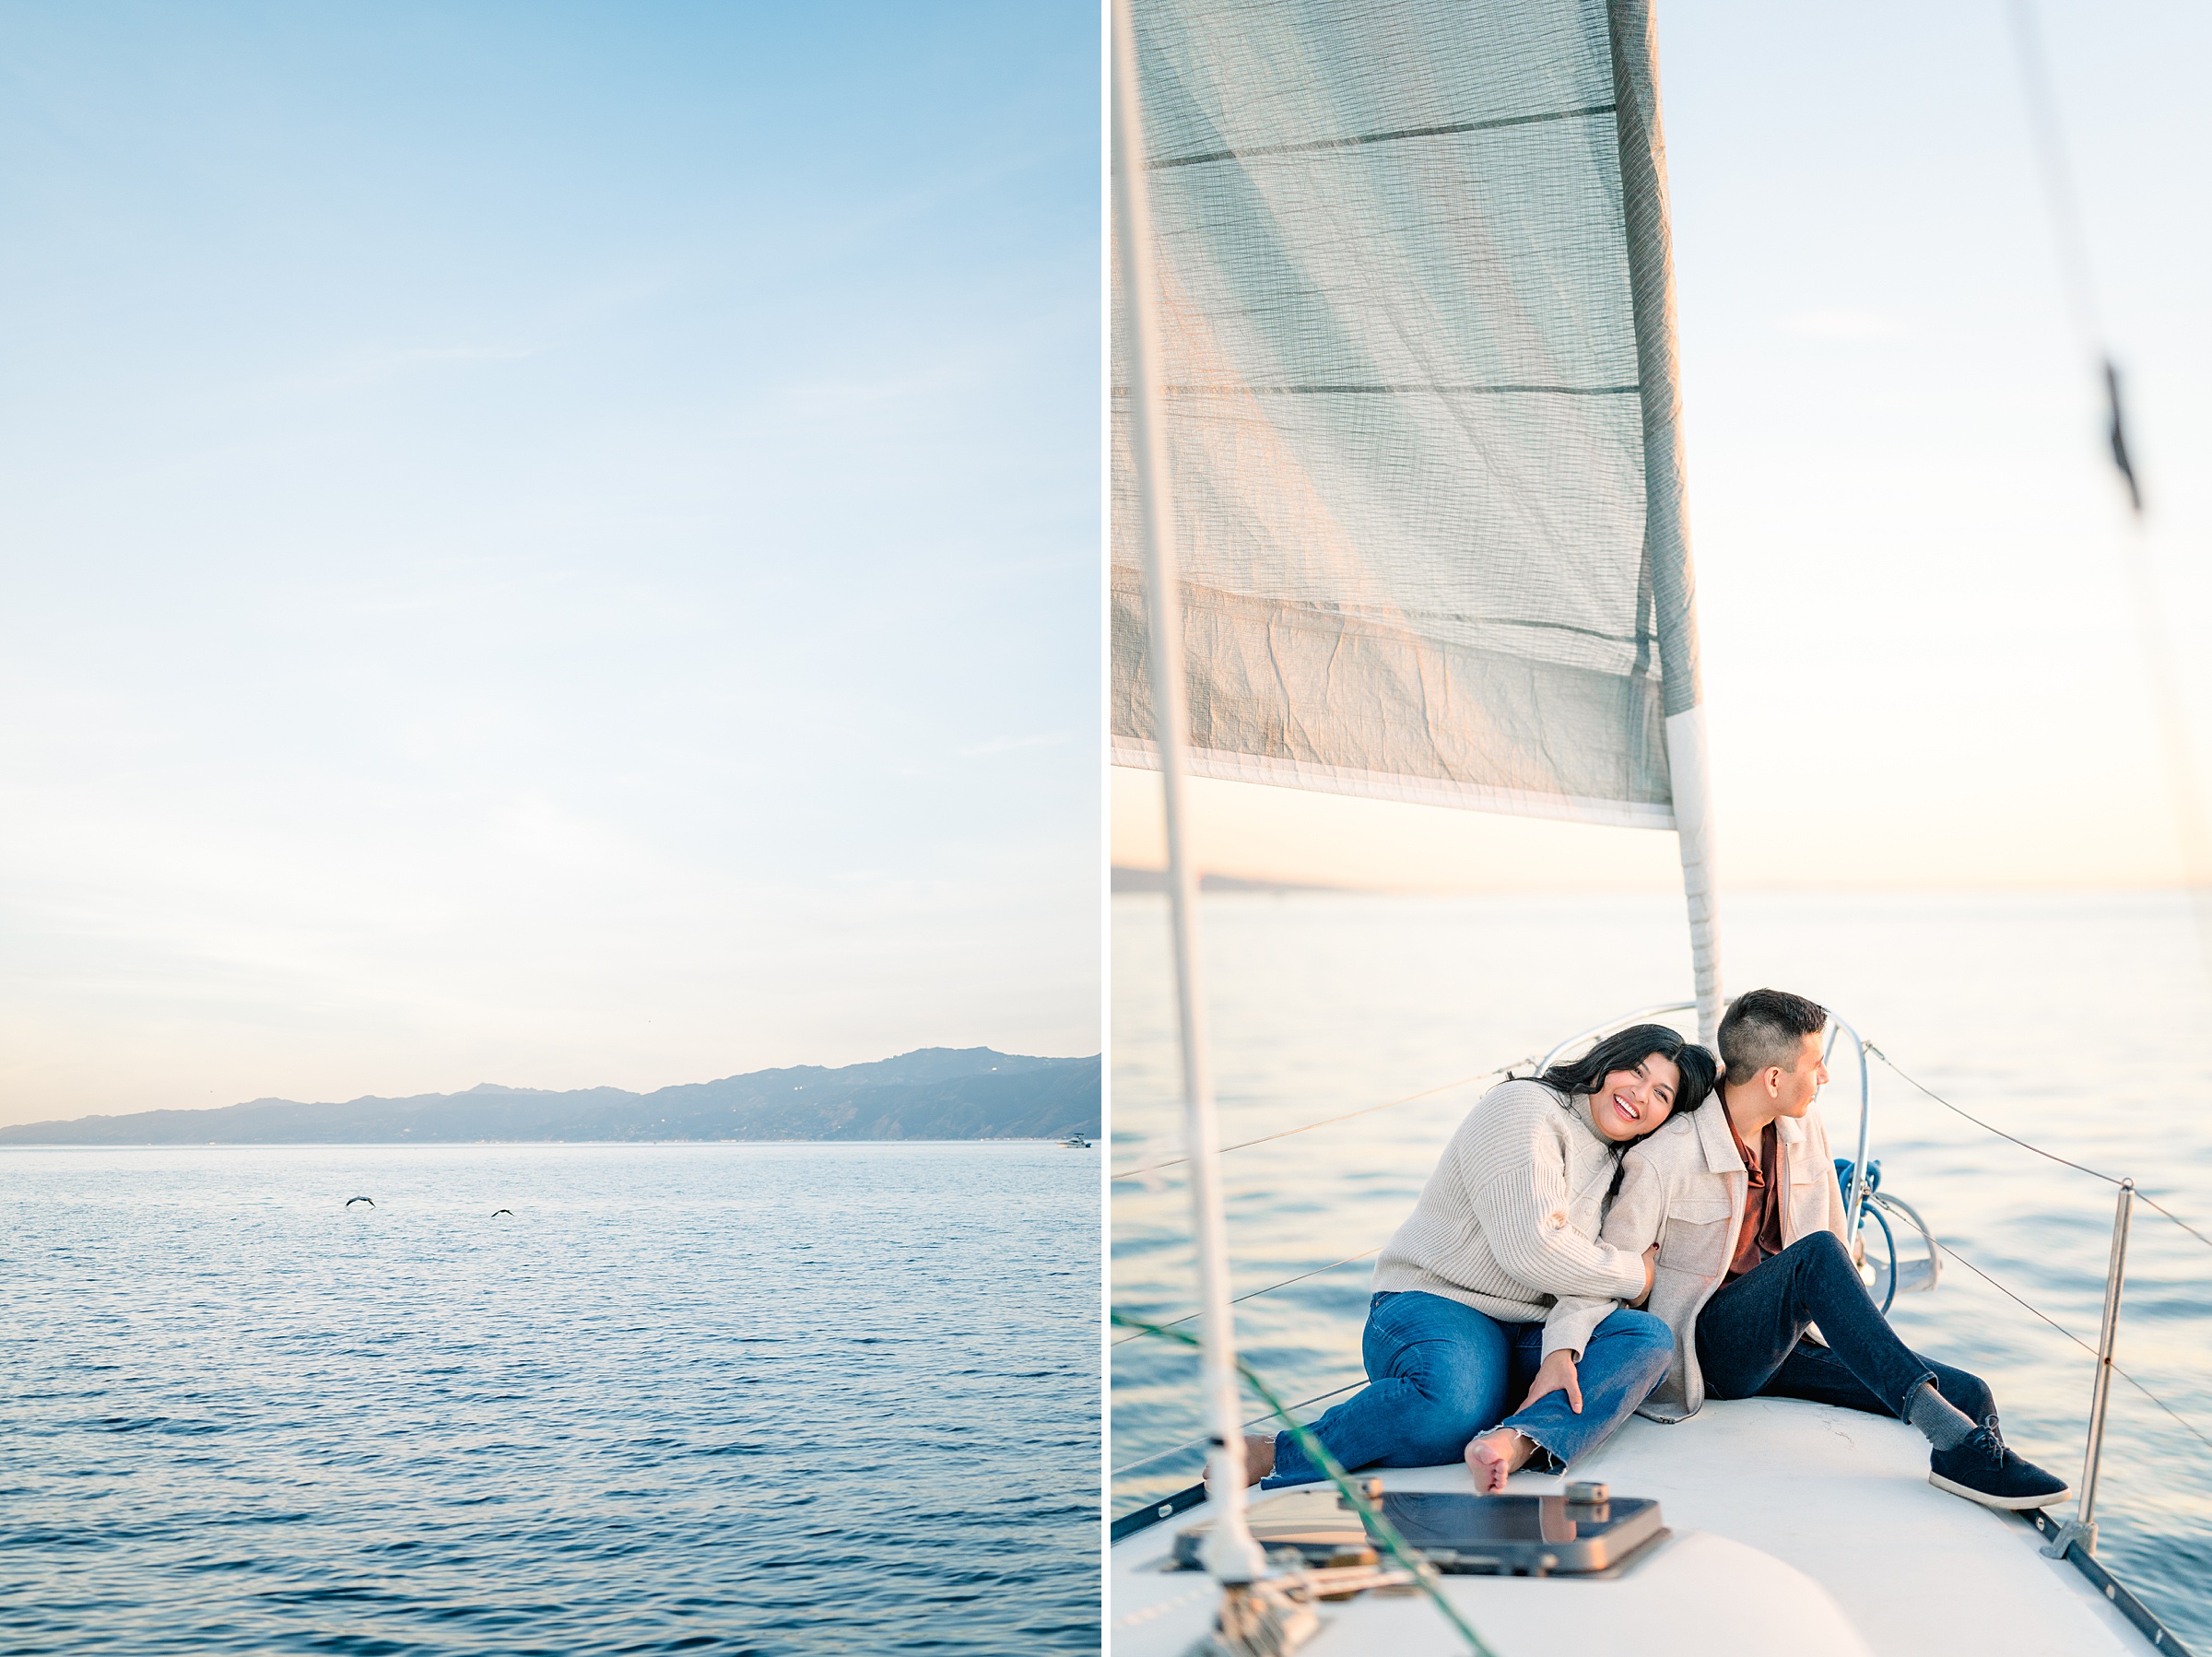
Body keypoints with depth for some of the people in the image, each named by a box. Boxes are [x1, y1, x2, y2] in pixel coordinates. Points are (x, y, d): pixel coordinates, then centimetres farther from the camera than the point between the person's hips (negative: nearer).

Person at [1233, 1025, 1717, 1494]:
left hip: (1528, 1334, 7)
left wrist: (1563, 1349, -19)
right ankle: (1270, 1457, -23)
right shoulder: (1524, 1107, -8)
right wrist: (1635, 1275, -5)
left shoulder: (1619, 1162, 16)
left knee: (1650, 1338, -18)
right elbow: (1530, 1248, -19)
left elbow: (1585, 1275, 2)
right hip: (1433, 1306, -7)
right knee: (1456, 1406, -39)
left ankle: (1518, 1442, -39)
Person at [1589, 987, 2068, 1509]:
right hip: (1706, 1350, -7)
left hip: (1781, 1343, 7)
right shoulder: (1664, 1157, -17)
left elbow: (1840, 1242, 17)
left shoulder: (1805, 1131, 5)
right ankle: (1953, 1440, -39)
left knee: (1969, 1396, -12)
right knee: (1817, 1254, -33)